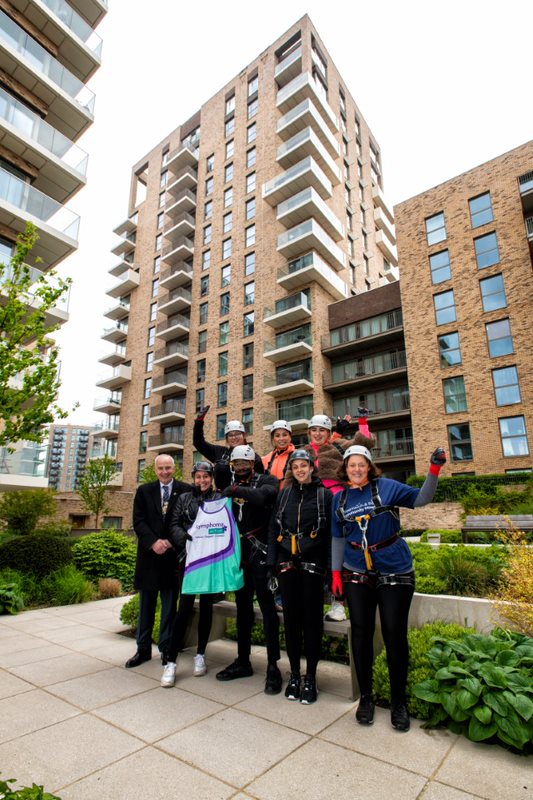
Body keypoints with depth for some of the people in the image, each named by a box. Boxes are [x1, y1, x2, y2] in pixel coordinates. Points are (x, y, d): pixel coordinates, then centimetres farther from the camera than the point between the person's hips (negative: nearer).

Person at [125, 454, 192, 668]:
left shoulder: (186, 490, -3)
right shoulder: (144, 491, 5)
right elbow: (138, 521, -1)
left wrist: (171, 542, -12)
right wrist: (153, 542, -13)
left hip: (173, 554, -2)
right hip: (149, 554, 2)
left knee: (170, 605, 8)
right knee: (146, 604, 12)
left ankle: (166, 648, 21)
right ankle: (143, 649, 24)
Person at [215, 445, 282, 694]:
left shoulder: (267, 480, -4)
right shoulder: (231, 485, 11)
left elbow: (263, 496, -27)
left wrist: (236, 490, -23)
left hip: (259, 552, -5)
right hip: (238, 552, 6)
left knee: (267, 606, 0)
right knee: (243, 607, 16)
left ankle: (273, 666, 11)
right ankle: (243, 661, 29)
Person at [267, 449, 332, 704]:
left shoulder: (324, 494, 0)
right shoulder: (284, 494, 8)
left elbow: (331, 532, -2)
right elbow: (273, 528, 8)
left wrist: (329, 565, -8)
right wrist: (272, 561, 2)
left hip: (313, 564, -2)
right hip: (287, 564, 3)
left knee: (312, 619, 6)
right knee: (291, 618, 10)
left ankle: (310, 677, 21)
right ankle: (294, 674, 26)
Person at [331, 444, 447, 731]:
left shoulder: (386, 487, -6)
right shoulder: (340, 498, 4)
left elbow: (420, 499, -15)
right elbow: (338, 538, 9)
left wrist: (434, 470, -28)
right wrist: (336, 572, 6)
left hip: (395, 572, -2)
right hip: (356, 574, 3)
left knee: (395, 634, 4)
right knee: (361, 633, 9)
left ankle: (399, 702, 25)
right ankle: (366, 697, 28)